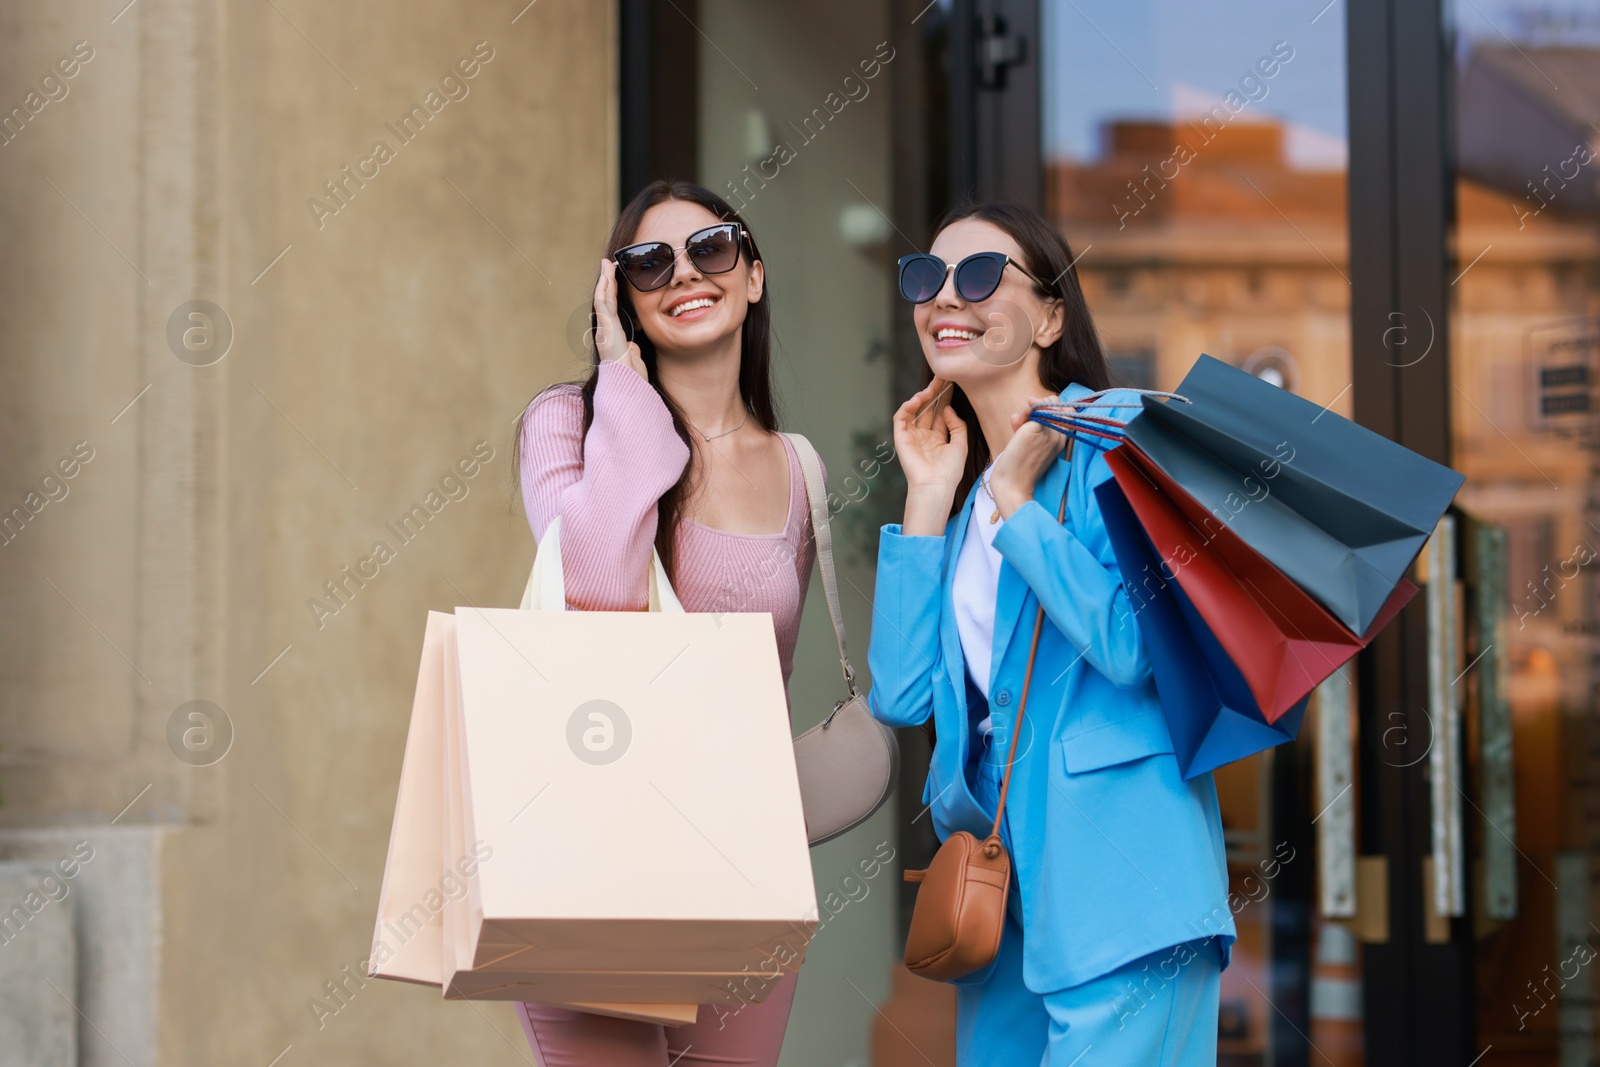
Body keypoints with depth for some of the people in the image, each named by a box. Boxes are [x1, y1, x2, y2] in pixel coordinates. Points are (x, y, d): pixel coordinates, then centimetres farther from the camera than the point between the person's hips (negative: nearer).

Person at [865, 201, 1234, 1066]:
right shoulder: (961, 486, 17)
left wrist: (1012, 504, -10)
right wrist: (929, 499, 5)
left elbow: (1135, 647, -18)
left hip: (1116, 863, -7)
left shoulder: (1115, 431, -5)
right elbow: (901, 696, 6)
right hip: (995, 869, 8)